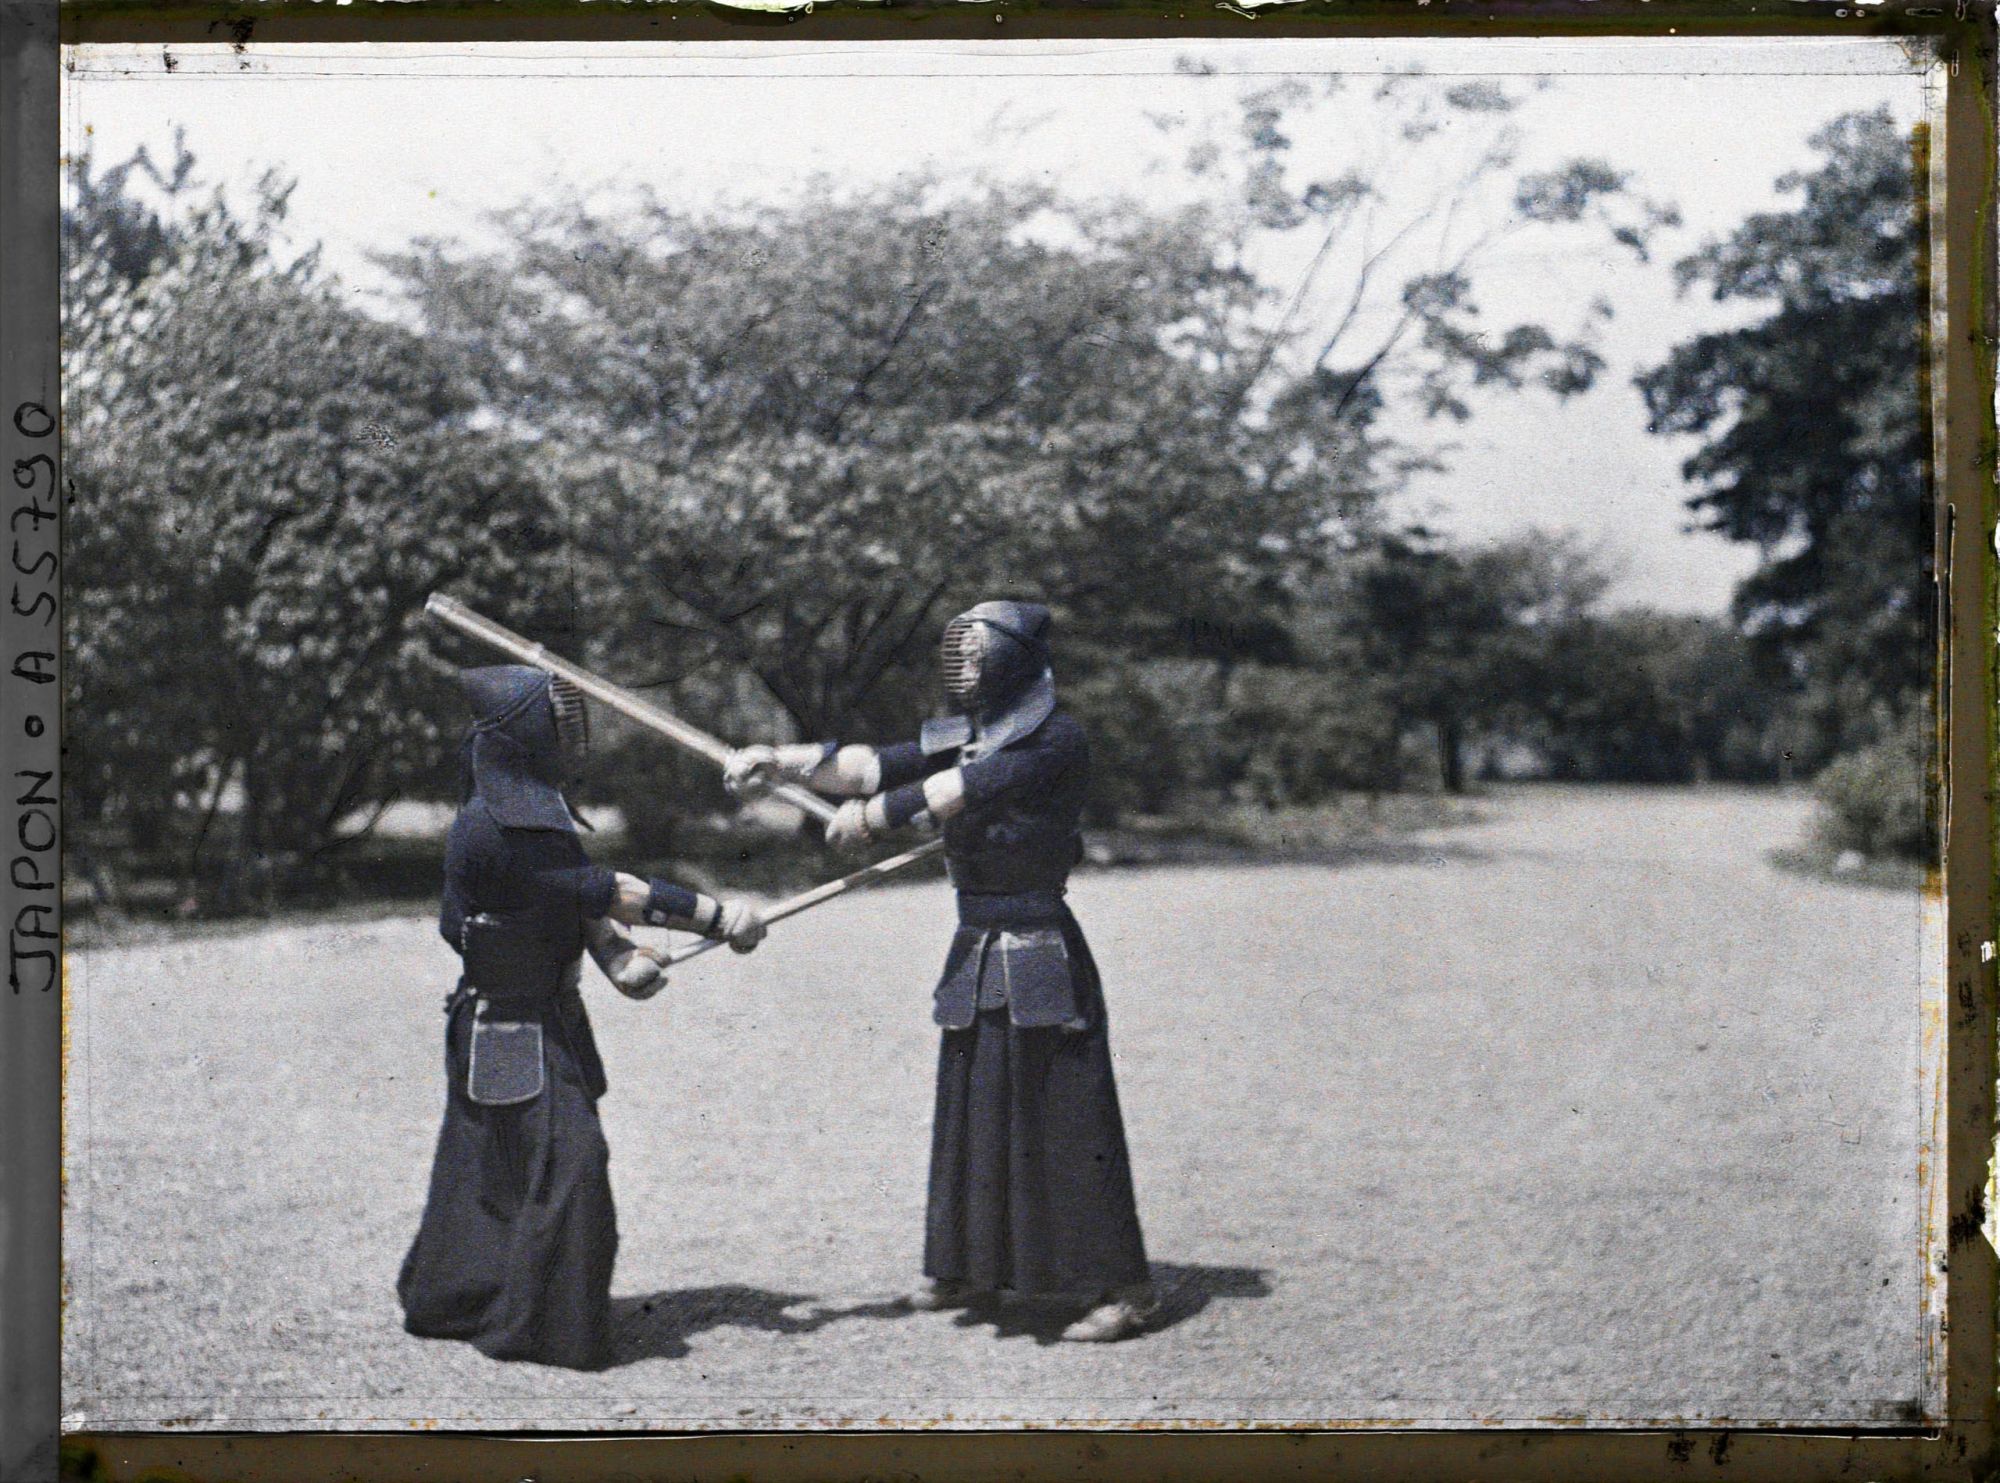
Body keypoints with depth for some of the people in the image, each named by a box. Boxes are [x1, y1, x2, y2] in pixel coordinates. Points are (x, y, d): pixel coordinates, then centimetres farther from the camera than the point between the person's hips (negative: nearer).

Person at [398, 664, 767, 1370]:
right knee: (565, 1159, -11)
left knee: (485, 1166, 17)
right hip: (510, 1027, -10)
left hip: (548, 1014, 10)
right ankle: (534, 1325, -1)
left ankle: (442, 1301, 30)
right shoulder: (495, 829, -25)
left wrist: (616, 957, -16)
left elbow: (580, 889, 4)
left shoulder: (533, 805, 7)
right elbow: (602, 890, -26)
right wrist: (717, 917, -24)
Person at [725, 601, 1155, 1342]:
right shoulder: (960, 736, 10)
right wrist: (783, 761, -15)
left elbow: (967, 790, -23)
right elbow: (876, 765, -2)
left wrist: (873, 817, -20)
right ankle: (966, 1269, 30)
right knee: (970, 1114, 15)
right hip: (975, 954, 8)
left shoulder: (1057, 740, -12)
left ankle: (1122, 1288, 1)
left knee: (1069, 1119, -6)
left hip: (1042, 955, -8)